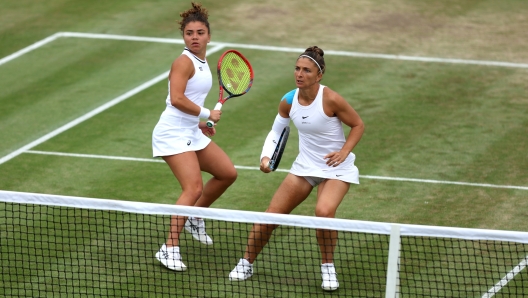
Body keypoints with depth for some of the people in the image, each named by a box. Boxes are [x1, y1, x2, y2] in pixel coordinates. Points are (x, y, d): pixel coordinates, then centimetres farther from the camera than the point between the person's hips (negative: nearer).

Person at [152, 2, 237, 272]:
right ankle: (170, 248, -21)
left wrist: (200, 123, 13)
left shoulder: (202, 63, 13)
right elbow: (177, 99, -26)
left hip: (192, 133, 9)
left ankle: (194, 219, 31)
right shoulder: (184, 62, -15)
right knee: (194, 189, -21)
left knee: (227, 173, 15)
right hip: (173, 134, -9)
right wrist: (207, 114, -18)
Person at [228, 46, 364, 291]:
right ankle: (247, 263, 21)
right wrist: (266, 156, -10)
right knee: (271, 215, -1)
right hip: (305, 166, 5)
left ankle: (328, 266, -8)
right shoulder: (288, 101, -7)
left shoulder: (330, 100, -21)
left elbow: (358, 125, -8)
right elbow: (276, 131, 8)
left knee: (324, 211, -31)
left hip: (336, 168, -5)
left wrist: (344, 151, -23)